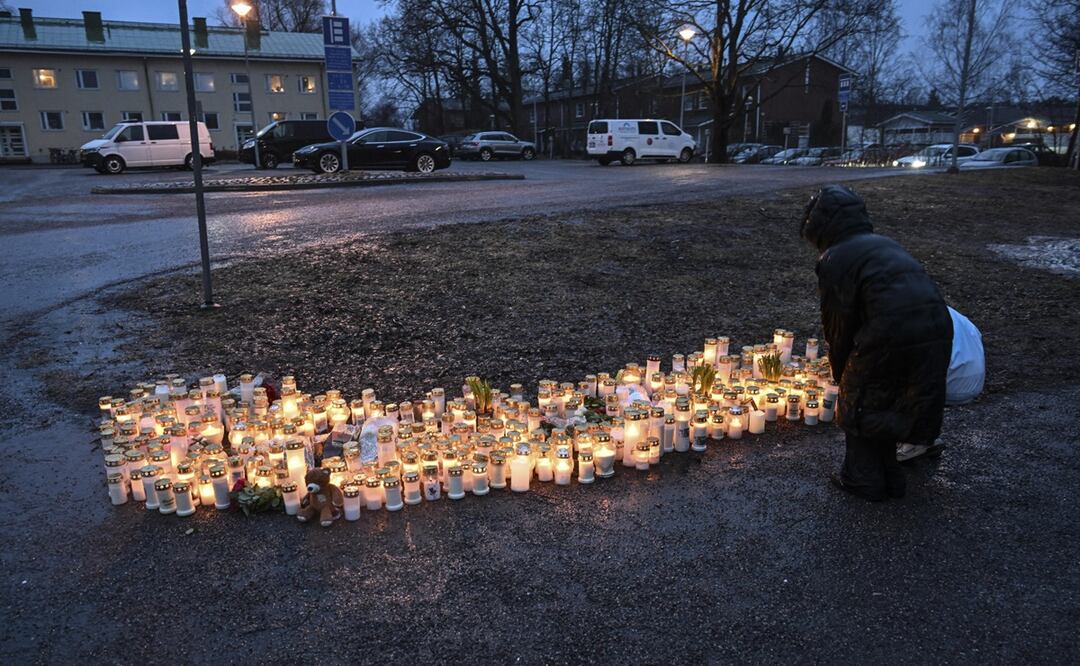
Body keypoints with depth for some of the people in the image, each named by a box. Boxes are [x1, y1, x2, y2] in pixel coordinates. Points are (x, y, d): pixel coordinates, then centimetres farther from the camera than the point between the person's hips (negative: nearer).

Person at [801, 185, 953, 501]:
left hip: (890, 336, -7)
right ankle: (888, 477, 35)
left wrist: (841, 374, 17)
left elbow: (839, 325, 1)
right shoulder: (887, 244, 24)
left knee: (859, 403, 15)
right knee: (888, 403, 23)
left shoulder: (834, 260, 1)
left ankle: (863, 479, 23)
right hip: (937, 330, 7)